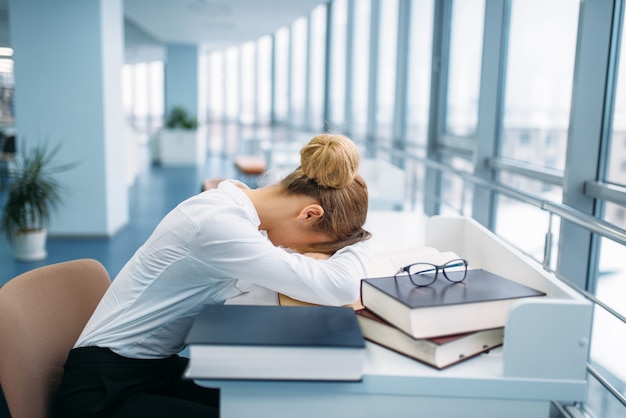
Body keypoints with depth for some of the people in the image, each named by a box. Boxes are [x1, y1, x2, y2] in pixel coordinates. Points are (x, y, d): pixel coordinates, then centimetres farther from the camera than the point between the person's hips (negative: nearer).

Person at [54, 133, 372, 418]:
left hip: (159, 368, 8)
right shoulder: (218, 222, -29)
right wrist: (359, 243, -11)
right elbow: (339, 289, -31)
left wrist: (308, 258, -12)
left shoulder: (236, 202, -3)